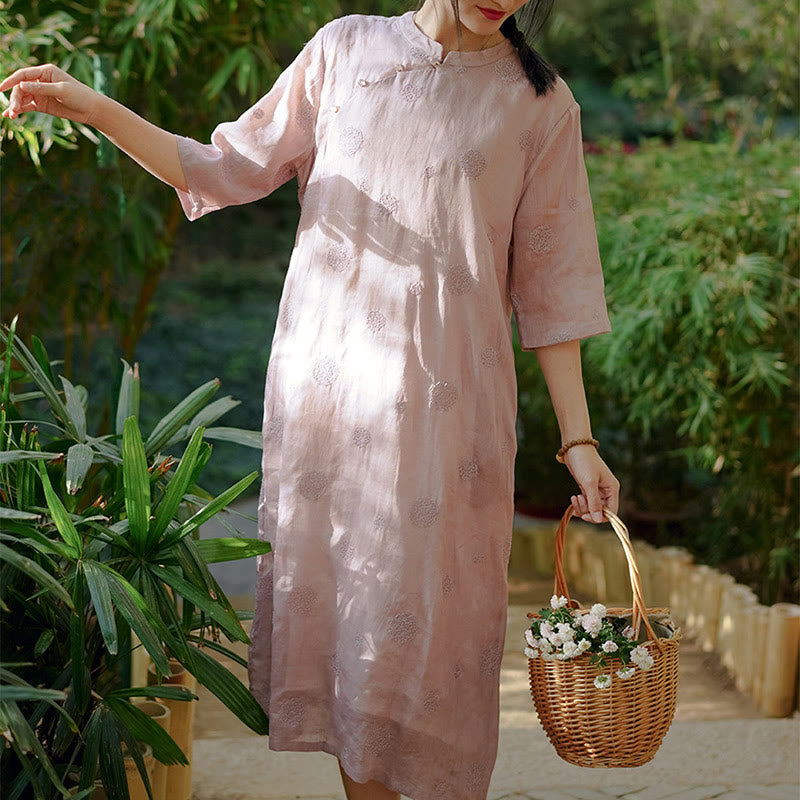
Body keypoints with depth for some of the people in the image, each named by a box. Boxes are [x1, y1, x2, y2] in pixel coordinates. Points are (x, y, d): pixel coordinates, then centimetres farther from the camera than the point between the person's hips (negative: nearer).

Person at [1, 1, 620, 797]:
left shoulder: (539, 102, 3)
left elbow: (549, 285, 3)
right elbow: (233, 168, 11)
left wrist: (578, 441, -1)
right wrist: (92, 108, 0)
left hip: (441, 399, -2)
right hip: (322, 376, 2)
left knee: (424, 618, -3)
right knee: (334, 595, 6)